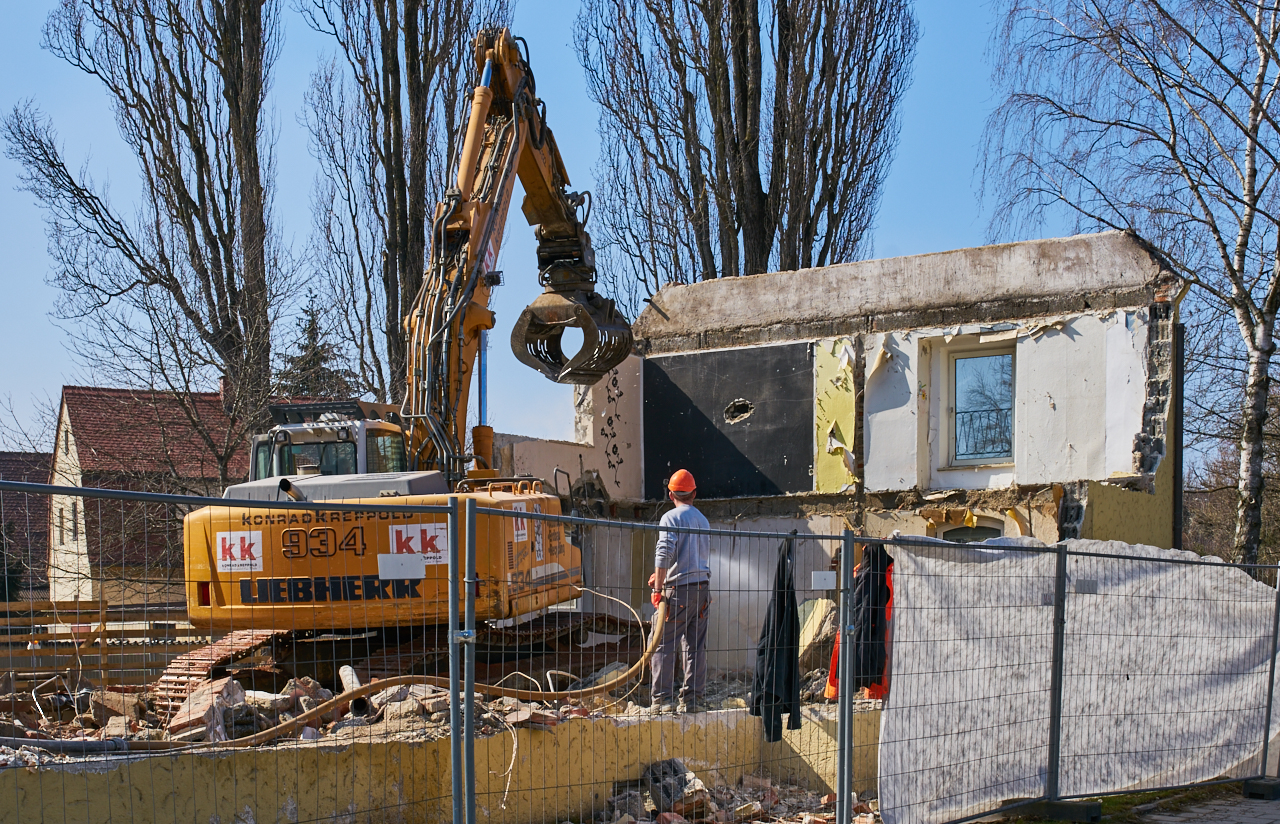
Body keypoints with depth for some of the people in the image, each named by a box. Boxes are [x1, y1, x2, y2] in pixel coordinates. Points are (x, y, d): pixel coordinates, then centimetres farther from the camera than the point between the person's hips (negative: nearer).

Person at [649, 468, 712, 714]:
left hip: (679, 591, -6)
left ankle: (662, 698, -5)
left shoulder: (671, 518, -5)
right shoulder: (703, 520, 16)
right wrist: (661, 576, 29)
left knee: (665, 645, -2)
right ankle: (692, 699, 8)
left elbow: (664, 554, -16)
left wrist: (658, 589, -13)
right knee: (695, 647, 7)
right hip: (702, 587, 6)